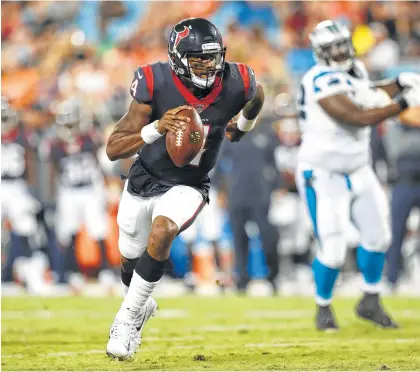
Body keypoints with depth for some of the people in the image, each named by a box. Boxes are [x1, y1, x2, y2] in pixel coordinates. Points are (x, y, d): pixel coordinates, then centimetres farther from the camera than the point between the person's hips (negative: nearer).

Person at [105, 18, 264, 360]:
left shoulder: (235, 84, -19)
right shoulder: (156, 84, -25)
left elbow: (256, 96, 8)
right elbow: (114, 149, -27)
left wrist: (243, 127, 15)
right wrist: (157, 129, -40)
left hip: (187, 187, -1)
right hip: (144, 179, 1)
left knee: (161, 232, -31)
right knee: (131, 257, 18)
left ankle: (130, 316, -14)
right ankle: (141, 304, 53)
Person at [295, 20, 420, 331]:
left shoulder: (355, 70, 2)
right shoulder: (323, 82, -25)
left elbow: (367, 94, 24)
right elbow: (359, 117, -31)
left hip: (357, 171, 8)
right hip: (323, 175, -8)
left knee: (377, 236, 11)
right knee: (333, 251, -8)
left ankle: (370, 302, 28)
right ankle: (324, 309, 16)